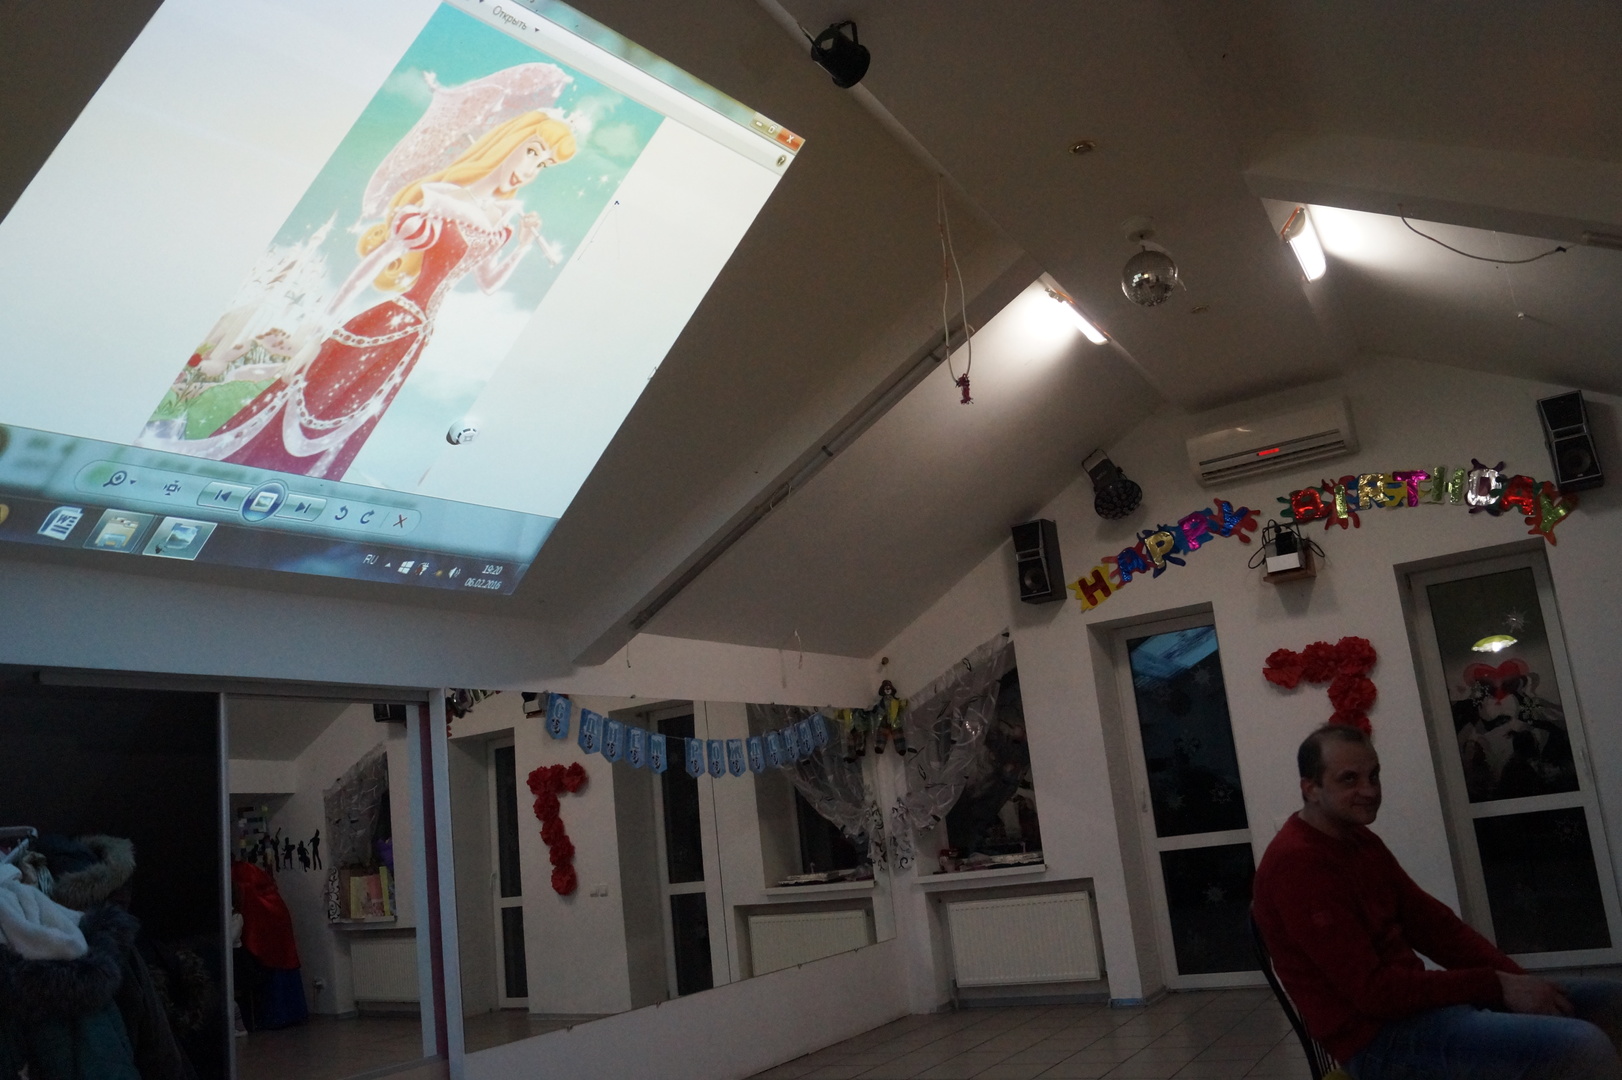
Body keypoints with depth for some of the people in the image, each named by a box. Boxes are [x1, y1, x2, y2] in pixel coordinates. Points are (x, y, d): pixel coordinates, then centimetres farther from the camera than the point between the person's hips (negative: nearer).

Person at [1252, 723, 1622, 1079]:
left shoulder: (1360, 840, 12)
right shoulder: (1295, 863, -21)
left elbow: (1434, 924, 11)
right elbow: (1372, 990, -23)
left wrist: (1517, 980, -5)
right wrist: (1496, 985, -17)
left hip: (1410, 1001, 10)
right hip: (1378, 1036, -10)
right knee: (1583, 1048, -26)